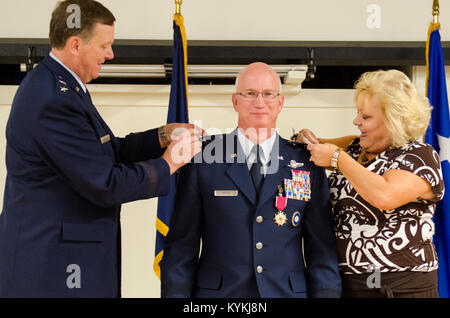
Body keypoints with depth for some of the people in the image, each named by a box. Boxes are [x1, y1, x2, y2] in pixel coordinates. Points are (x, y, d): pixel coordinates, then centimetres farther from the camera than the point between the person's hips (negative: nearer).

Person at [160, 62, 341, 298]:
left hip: (287, 291, 1)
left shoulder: (306, 164, 4)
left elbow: (322, 247, 4)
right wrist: (176, 293, -5)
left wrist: (327, 293, -4)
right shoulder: (202, 159, 1)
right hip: (218, 290, -1)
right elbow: (182, 243, 1)